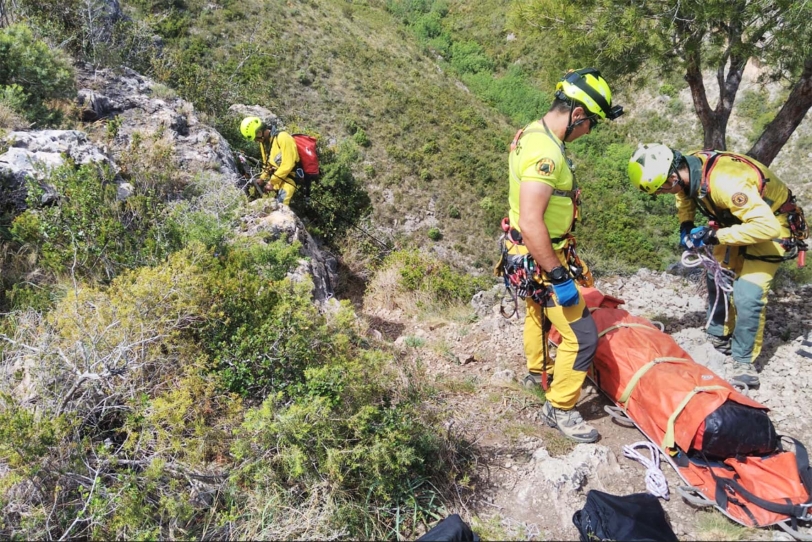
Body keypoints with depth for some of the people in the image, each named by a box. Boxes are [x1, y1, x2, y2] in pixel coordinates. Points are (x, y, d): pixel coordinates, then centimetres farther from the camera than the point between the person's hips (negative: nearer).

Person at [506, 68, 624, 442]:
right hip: (541, 259, -10)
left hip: (532, 254, 11)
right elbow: (531, 223, -33)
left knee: (538, 313, 30)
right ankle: (560, 409, 16)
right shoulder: (544, 152, -28)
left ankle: (537, 370, 54)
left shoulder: (535, 132, 4)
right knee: (581, 336, -2)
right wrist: (560, 276, -27)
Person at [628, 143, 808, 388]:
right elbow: (686, 194, 8)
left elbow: (766, 227, -41)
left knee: (748, 294, -15)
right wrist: (686, 225, -6)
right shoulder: (690, 167, -16)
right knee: (717, 278, 12)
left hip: (771, 223, -8)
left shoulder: (724, 182, -41)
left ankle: (744, 362, 3)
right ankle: (720, 343, 28)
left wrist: (715, 236, -34)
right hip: (737, 218, 8)